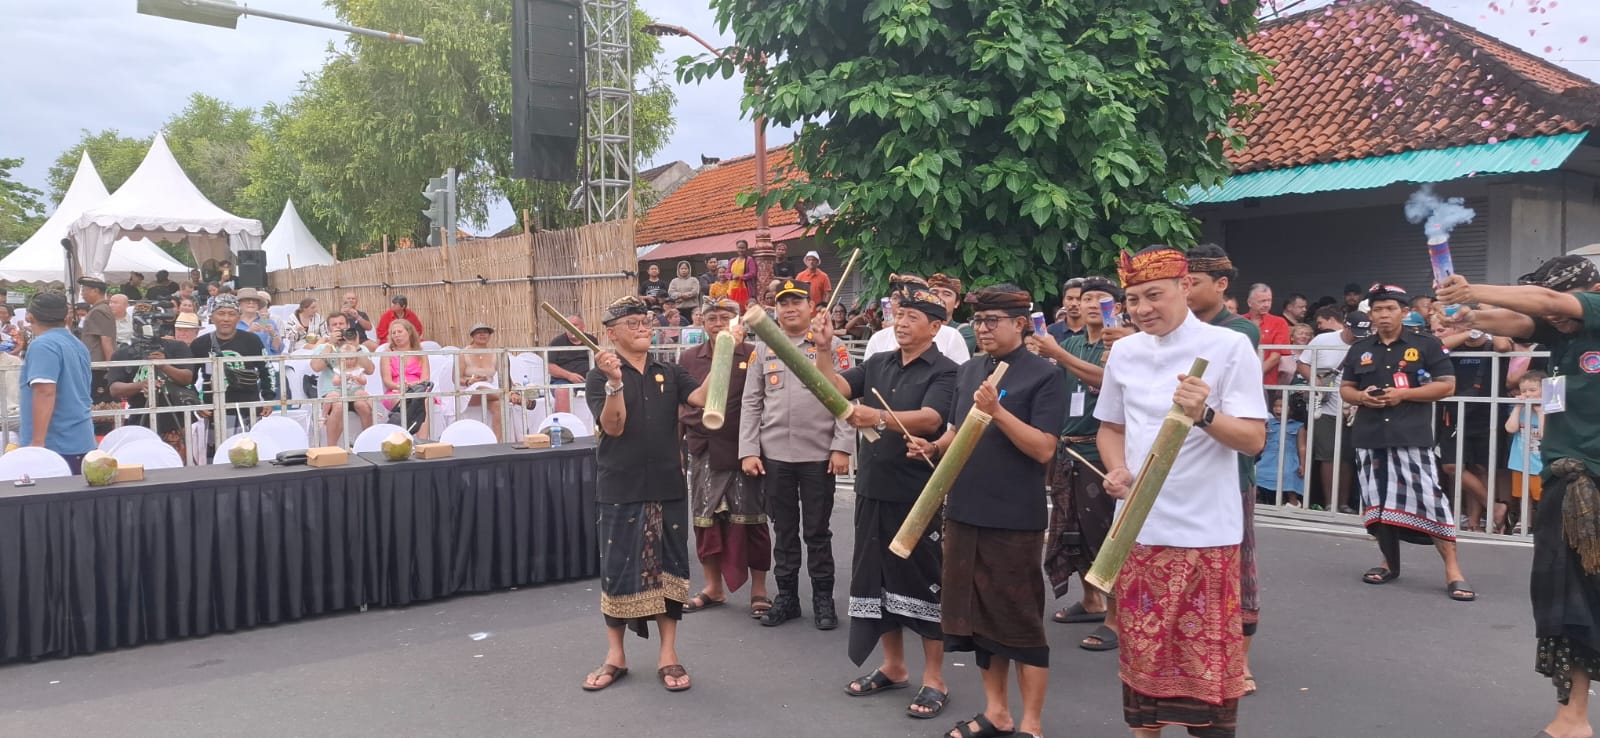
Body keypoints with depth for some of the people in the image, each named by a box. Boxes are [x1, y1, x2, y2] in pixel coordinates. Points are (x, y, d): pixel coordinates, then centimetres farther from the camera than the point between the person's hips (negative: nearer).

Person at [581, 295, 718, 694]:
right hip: (621, 489, -3)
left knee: (669, 568, 7)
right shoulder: (599, 378, -2)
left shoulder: (669, 373, 8)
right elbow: (613, 426, -14)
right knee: (618, 570, 5)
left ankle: (668, 655, 18)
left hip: (667, 487, 3)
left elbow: (702, 397, -9)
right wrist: (615, 381, -27)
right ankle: (615, 655, 20)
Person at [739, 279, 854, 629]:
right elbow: (751, 404, 7)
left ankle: (823, 599, 18)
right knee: (784, 530, 11)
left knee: (817, 531, 6)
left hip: (818, 455, -3)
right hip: (774, 456, 3)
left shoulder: (832, 345, 0)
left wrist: (842, 447, -10)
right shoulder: (764, 349, 9)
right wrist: (748, 451, 0)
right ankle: (786, 597, 22)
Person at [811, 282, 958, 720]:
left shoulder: (944, 372, -8)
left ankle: (934, 679, 13)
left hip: (918, 494, -6)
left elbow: (929, 420, -24)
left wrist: (878, 417, -38)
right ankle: (893, 667, 28)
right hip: (873, 489, 6)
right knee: (877, 577, 13)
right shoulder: (878, 364, 10)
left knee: (923, 581, 2)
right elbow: (836, 388, -1)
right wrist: (824, 348, -14)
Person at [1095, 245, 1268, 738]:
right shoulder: (1123, 352, 6)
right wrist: (1116, 470, -4)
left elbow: (1254, 440, -11)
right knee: (1142, 648, 14)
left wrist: (1204, 414, -30)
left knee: (1206, 656, 4)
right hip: (1138, 526, 5)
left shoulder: (1229, 346, -9)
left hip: (1204, 530, -4)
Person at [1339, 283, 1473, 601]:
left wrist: (1404, 394, -12)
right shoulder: (1360, 349, 13)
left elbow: (1447, 385, -1)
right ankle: (1390, 563, 23)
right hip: (1370, 437, 4)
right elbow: (1345, 388, 18)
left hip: (1411, 436, -4)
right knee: (1379, 502, 8)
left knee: (1429, 499, -10)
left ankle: (1453, 571, -3)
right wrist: (1362, 397, -6)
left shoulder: (1425, 345, 2)